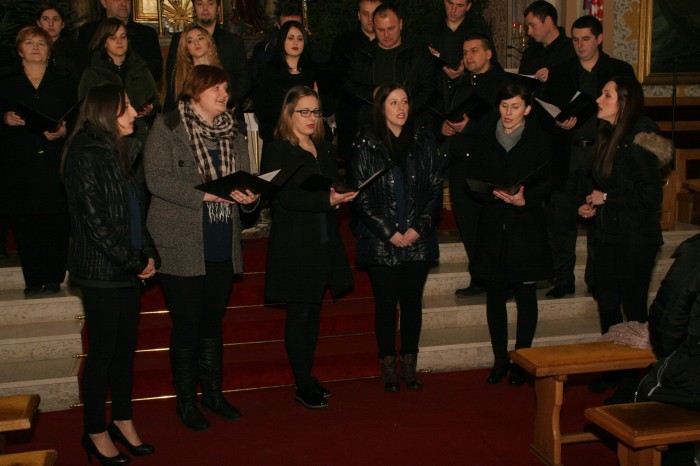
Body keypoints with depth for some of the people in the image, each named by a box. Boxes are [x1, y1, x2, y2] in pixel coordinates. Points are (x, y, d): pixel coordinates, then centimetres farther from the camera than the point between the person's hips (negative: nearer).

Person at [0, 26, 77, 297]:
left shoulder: (65, 84, 13)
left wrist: (64, 131, -10)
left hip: (55, 165, 0)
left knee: (57, 225, -4)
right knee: (25, 228, -1)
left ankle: (53, 280, 7)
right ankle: (33, 282, 8)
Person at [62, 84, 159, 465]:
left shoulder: (120, 151, 12)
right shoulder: (86, 155, -14)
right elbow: (94, 221, -18)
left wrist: (149, 255, 4)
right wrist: (134, 261, -12)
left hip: (129, 270, 8)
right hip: (100, 271, -8)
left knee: (126, 347, 14)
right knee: (102, 351, 3)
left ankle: (122, 421, 28)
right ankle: (95, 432, 18)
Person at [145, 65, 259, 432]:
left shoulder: (231, 132, 12)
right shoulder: (167, 127, -5)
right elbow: (157, 179, -15)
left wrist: (250, 195, -10)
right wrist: (206, 194, -22)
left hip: (222, 246, 5)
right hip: (180, 246, -5)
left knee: (213, 321, 15)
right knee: (187, 324, 2)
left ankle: (212, 392, 29)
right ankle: (186, 401, 18)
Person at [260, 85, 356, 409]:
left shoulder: (324, 148, 14)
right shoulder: (276, 151, -7)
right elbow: (283, 196, -18)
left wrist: (341, 196, -4)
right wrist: (326, 200, -26)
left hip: (324, 243, 7)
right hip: (294, 245, -6)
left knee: (313, 312, 13)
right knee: (298, 315, 0)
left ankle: (308, 377, 25)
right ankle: (302, 386, 10)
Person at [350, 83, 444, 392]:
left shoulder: (423, 142, 5)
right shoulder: (366, 145, -2)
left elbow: (436, 190, 3)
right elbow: (361, 196, -5)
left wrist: (419, 228, -8)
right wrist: (389, 233, -11)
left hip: (418, 239, 2)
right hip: (380, 242, -2)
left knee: (413, 302, 8)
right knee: (386, 303, 5)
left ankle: (409, 365, 21)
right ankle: (389, 367, 17)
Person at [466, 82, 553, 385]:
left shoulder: (539, 140, 0)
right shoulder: (483, 137, 6)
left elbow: (546, 183, -1)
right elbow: (473, 181, 4)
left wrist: (525, 199, -21)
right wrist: (494, 193, -16)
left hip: (527, 226, -2)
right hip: (492, 226, 2)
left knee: (525, 295, 4)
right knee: (495, 295, 5)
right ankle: (500, 360, 17)